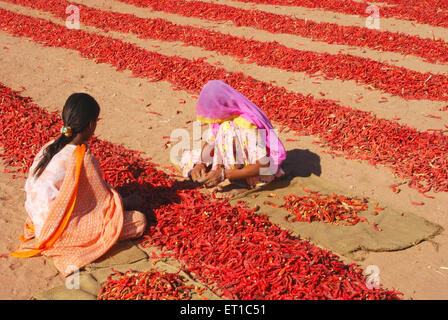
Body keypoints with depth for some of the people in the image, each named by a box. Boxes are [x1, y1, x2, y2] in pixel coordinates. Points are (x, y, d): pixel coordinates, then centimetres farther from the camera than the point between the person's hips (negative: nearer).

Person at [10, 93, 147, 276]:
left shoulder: (50, 147, -2)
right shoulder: (83, 158, -24)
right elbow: (104, 198, -11)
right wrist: (126, 203, 11)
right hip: (61, 233, -8)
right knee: (139, 221, -7)